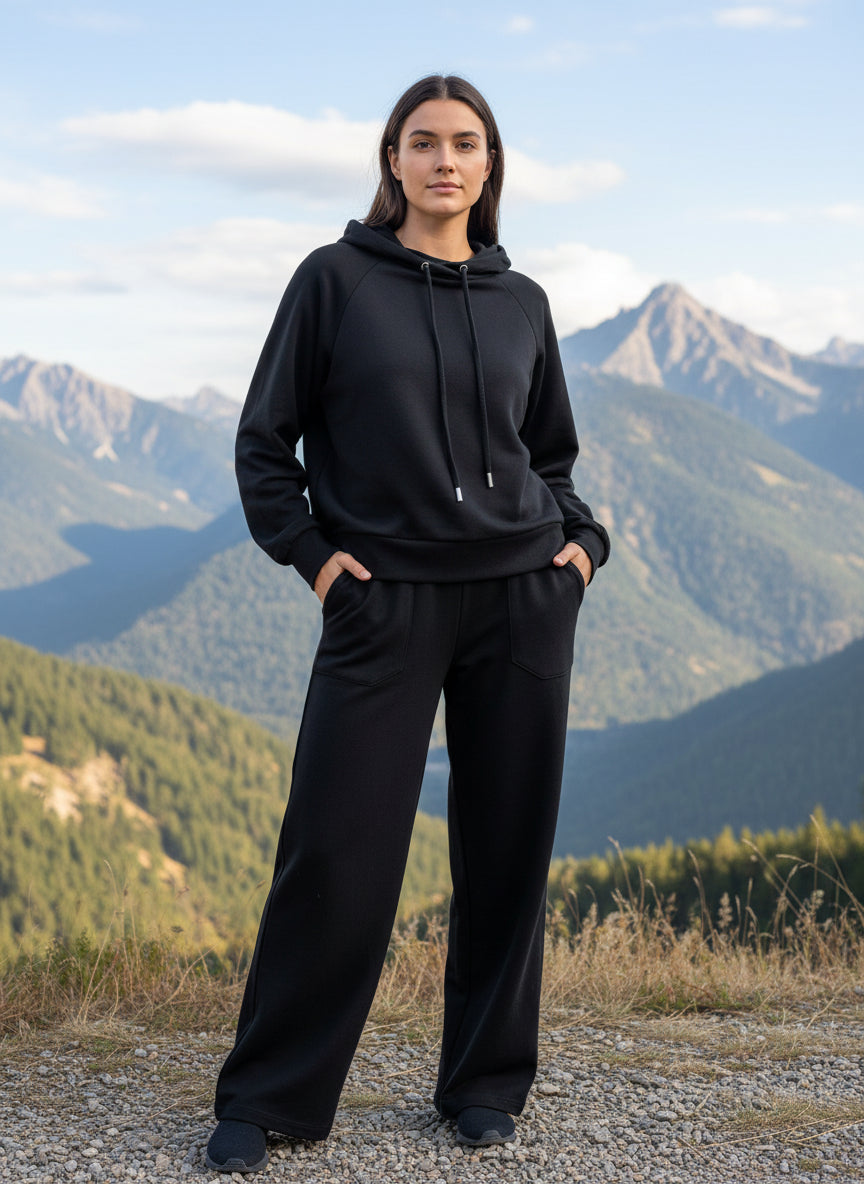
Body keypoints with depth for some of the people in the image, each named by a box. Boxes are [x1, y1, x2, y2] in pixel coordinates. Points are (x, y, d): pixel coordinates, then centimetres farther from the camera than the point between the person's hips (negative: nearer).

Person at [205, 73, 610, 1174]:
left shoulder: (521, 301, 11)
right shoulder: (335, 279, 2)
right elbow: (264, 440, 5)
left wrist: (579, 540, 6)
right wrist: (309, 550, -6)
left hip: (522, 597, 3)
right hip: (384, 599, -3)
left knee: (507, 847, 6)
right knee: (338, 848, -4)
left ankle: (486, 1083, 21)